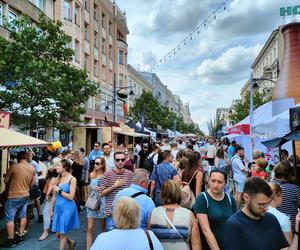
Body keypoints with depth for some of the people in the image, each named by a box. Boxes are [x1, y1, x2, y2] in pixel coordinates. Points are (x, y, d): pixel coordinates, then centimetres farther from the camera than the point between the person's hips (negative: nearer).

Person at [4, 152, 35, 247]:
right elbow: (32, 183, 5)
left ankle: (11, 240, 13)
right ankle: (20, 237, 26)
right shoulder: (32, 168, -2)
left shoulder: (14, 166, -16)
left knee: (9, 218, 7)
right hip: (26, 195, 5)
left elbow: (6, 181, -5)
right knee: (23, 216, 17)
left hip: (14, 196, -5)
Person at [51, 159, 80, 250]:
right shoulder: (58, 178, 5)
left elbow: (71, 197, -16)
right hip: (58, 207, 6)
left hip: (67, 208, -6)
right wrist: (52, 209, 13)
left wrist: (59, 190, -13)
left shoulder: (72, 179, -12)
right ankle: (71, 242, 39)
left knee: (62, 234, 4)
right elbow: (54, 196, 11)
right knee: (57, 233, 13)